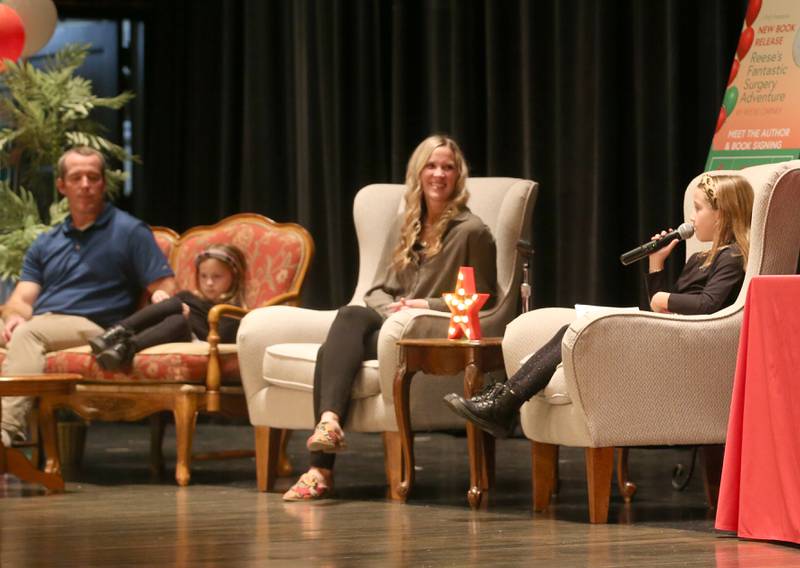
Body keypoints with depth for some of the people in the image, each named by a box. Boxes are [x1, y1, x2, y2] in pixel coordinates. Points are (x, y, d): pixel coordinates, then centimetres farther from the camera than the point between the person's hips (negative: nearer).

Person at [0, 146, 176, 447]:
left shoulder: (129, 231, 11)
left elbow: (166, 289, 4)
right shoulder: (45, 244, 26)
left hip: (94, 327, -5)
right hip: (39, 323, 5)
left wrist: (162, 298, -21)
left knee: (29, 333, -35)